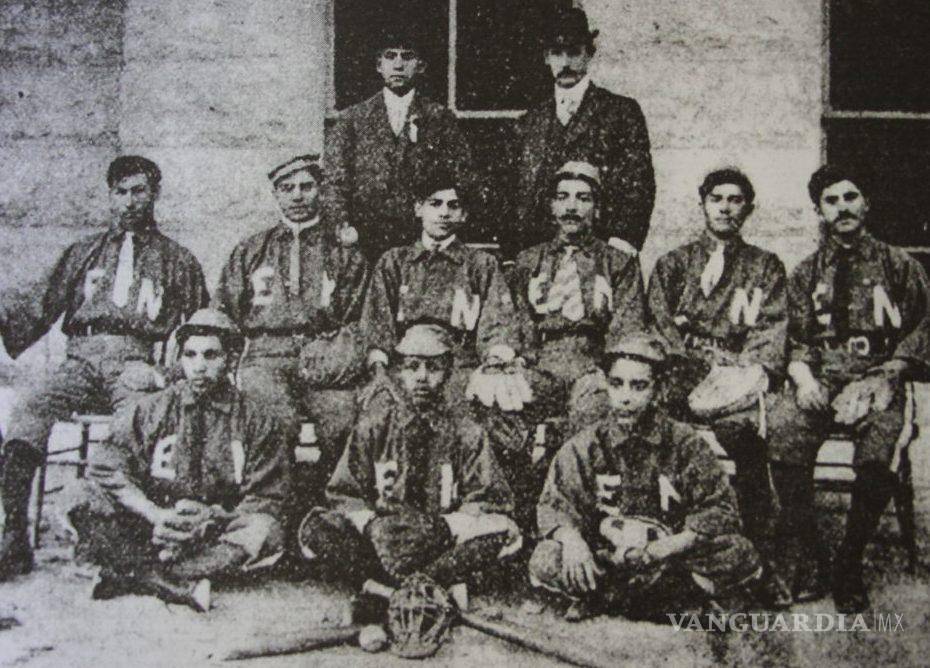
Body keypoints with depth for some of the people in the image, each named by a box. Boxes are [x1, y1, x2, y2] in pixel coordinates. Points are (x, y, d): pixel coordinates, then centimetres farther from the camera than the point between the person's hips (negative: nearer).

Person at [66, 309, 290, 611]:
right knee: (93, 513, -23)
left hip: (218, 532, 0)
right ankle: (185, 586, -31)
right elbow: (108, 470, -3)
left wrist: (213, 519, -18)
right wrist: (157, 515, -19)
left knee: (264, 532, -32)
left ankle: (134, 577, -30)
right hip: (151, 528, 1)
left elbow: (265, 499, 0)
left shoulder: (256, 422, 3)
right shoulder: (151, 410, 5)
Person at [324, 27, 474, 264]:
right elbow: (335, 179, 5)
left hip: (420, 241, 0)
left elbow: (461, 178, 6)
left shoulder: (440, 118, 10)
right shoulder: (353, 118, 11)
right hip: (365, 240, 0)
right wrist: (344, 225, -8)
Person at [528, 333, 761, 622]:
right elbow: (554, 504, -1)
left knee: (739, 554, -25)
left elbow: (719, 508, -7)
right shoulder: (585, 446, -1)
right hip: (604, 562, 1)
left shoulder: (684, 443, -4)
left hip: (669, 557, 0)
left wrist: (672, 546, -22)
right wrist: (571, 538, -24)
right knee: (545, 562, -26)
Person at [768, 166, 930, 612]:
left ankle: (849, 565, -22)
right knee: (783, 428, -31)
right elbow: (795, 340, 12)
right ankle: (800, 559, -22)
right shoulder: (806, 274, 17)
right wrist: (803, 377, -9)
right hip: (820, 378, 2)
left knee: (879, 440, -35)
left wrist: (882, 377, -8)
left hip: (876, 378, -1)